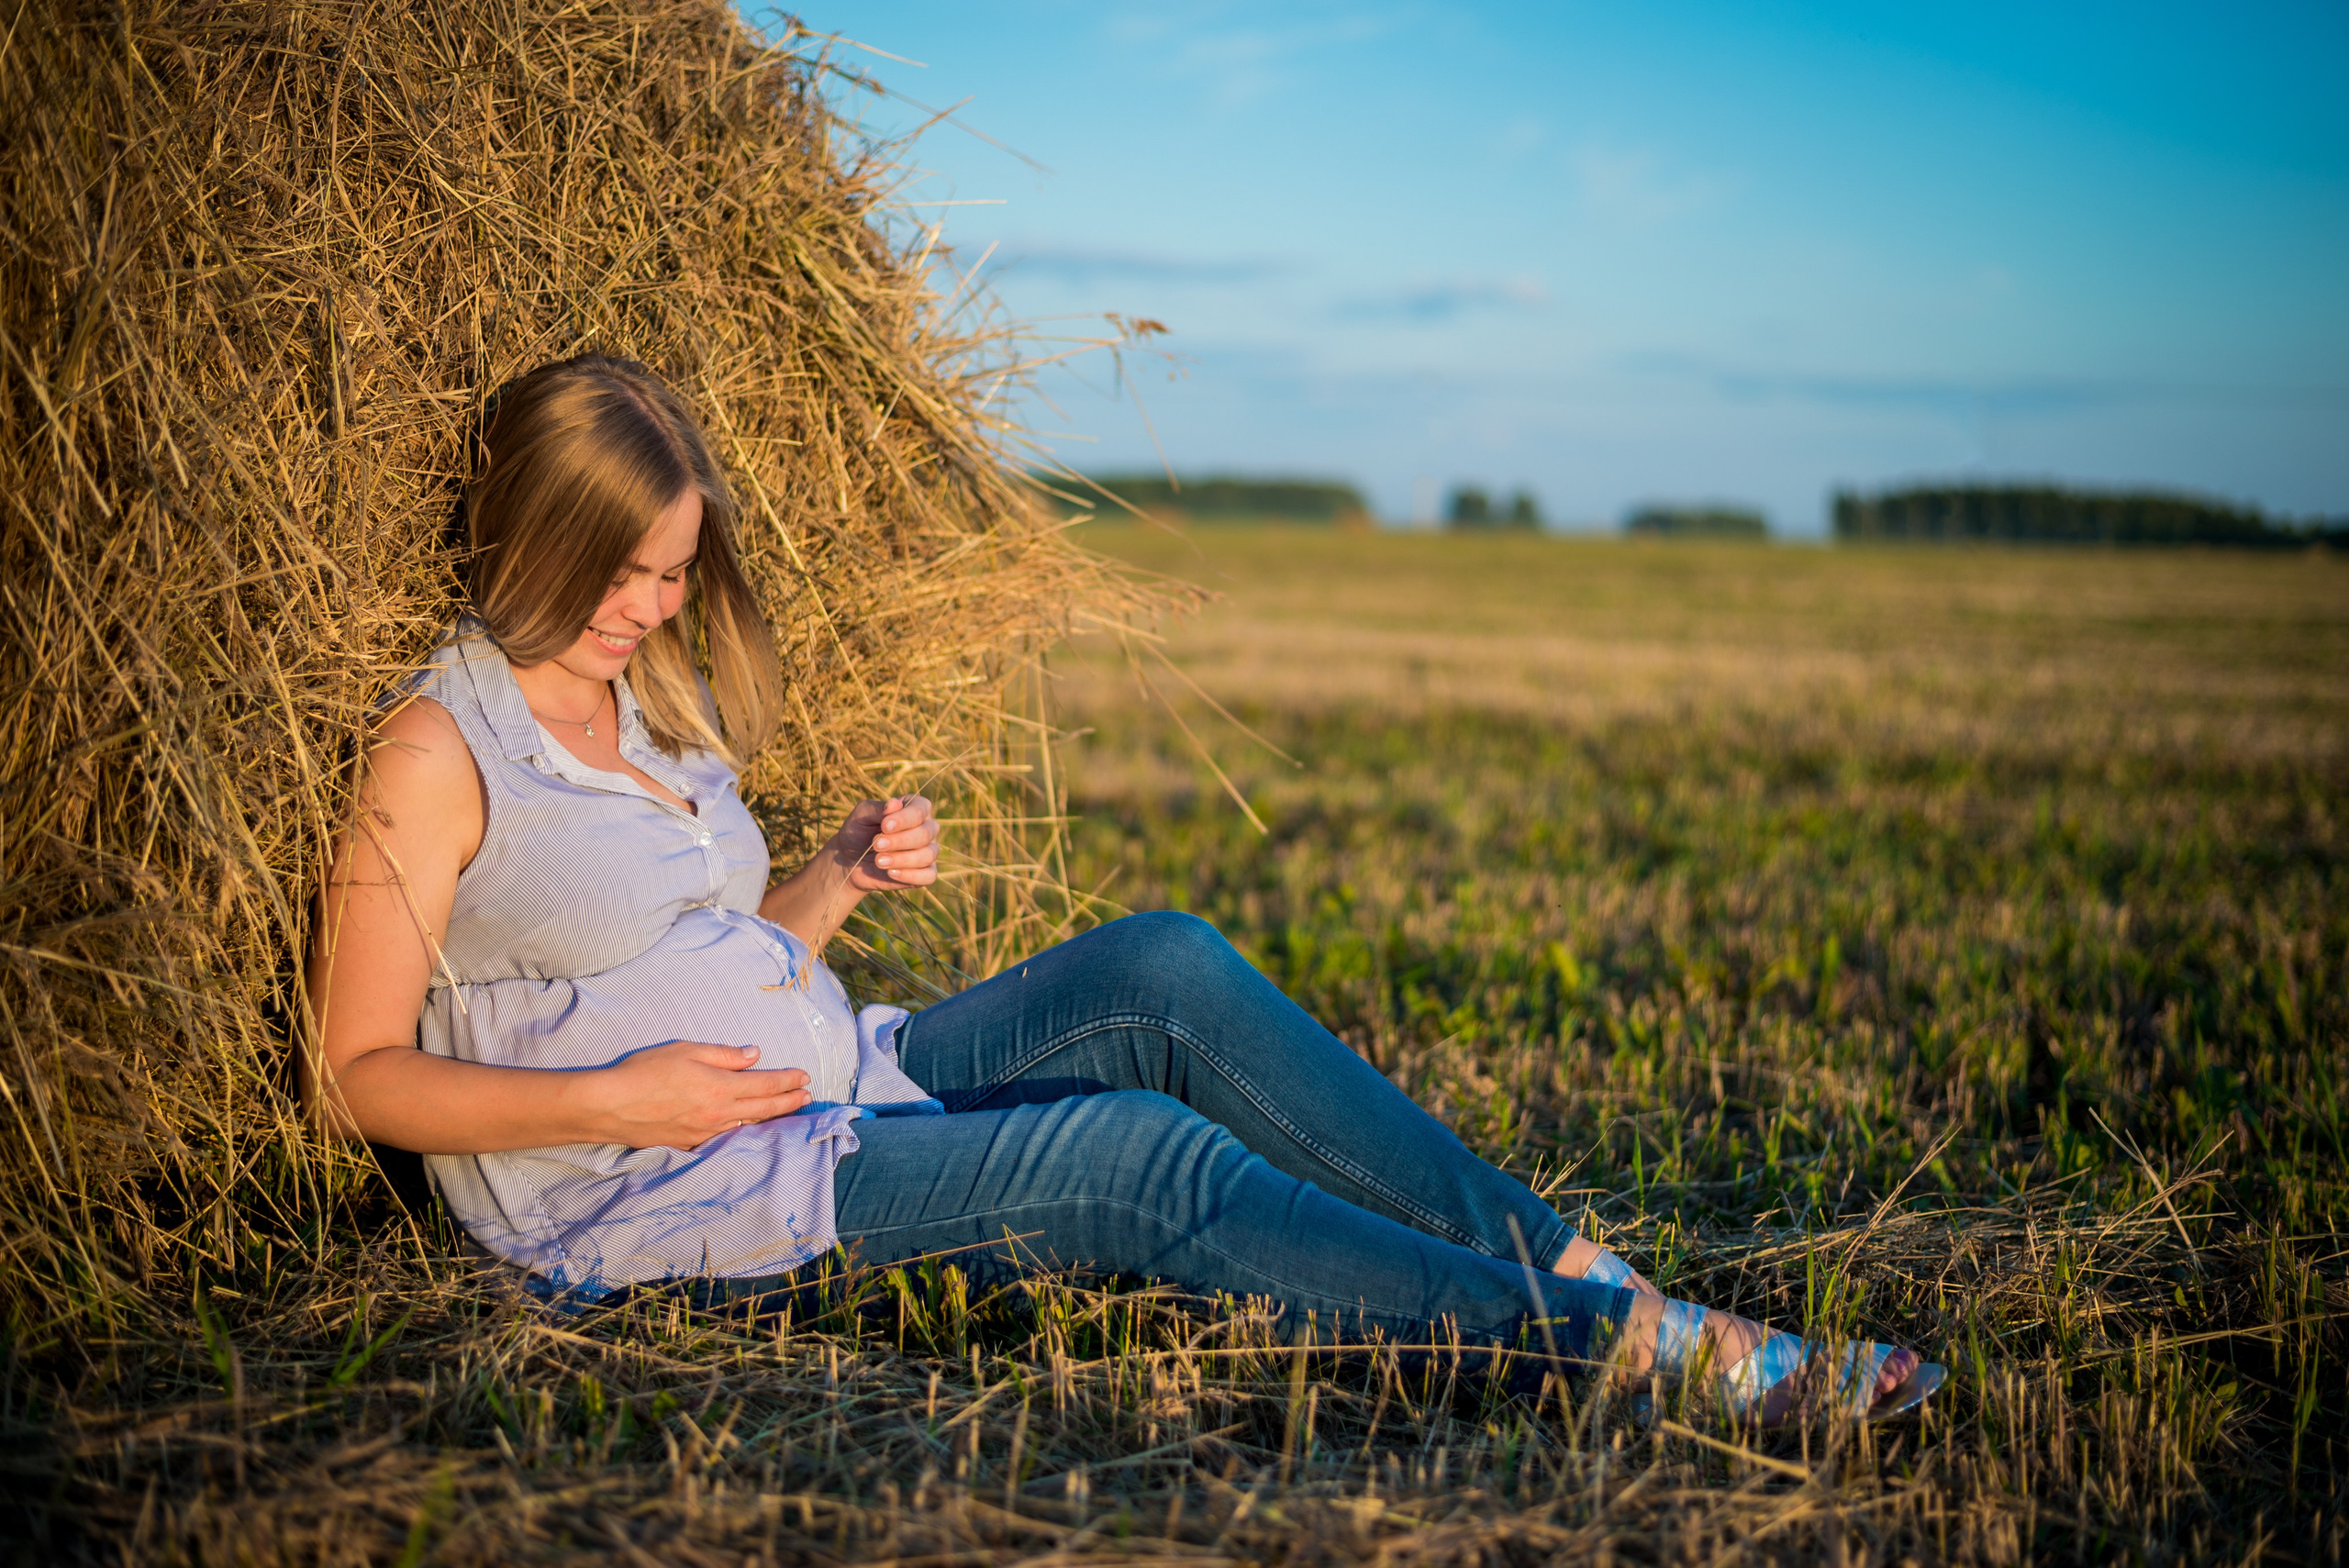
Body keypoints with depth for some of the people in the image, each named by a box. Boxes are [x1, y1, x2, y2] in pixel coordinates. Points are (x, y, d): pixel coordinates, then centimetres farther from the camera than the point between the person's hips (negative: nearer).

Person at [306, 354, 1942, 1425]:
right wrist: (611, 1098, -21)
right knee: (1139, 1157, -26)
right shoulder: (440, 751, -8)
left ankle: (1565, 1260, -14)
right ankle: (1639, 1346, -24)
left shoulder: (662, 706, 15)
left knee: (1163, 970, -16)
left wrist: (839, 882, 1)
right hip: (655, 1200, -7)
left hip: (838, 1080, 7)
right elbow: (361, 1076, -9)